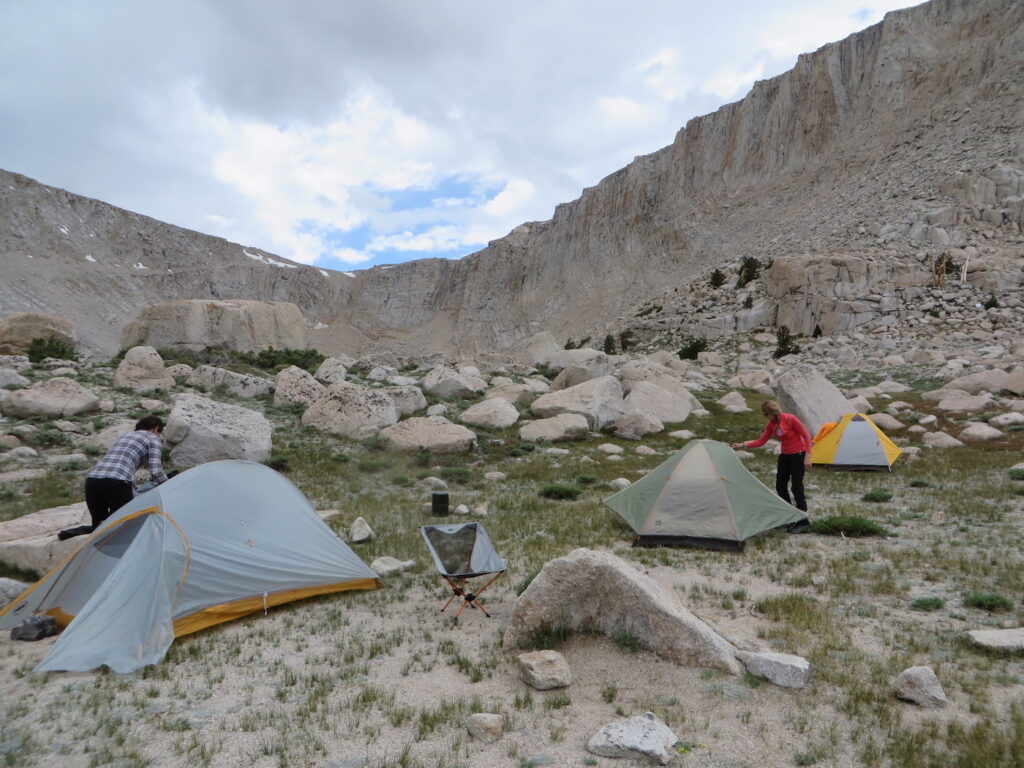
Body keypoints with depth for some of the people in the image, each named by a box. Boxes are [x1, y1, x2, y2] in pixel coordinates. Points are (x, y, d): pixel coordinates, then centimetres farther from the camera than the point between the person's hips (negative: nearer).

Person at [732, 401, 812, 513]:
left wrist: (807, 456, -19)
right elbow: (761, 441, 1)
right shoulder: (771, 424, -3)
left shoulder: (790, 419, -22)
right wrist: (743, 445, -9)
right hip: (785, 455, 7)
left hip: (798, 454, -7)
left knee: (796, 485, -7)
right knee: (780, 485, 9)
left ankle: (801, 511, 6)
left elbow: (806, 436, -16)